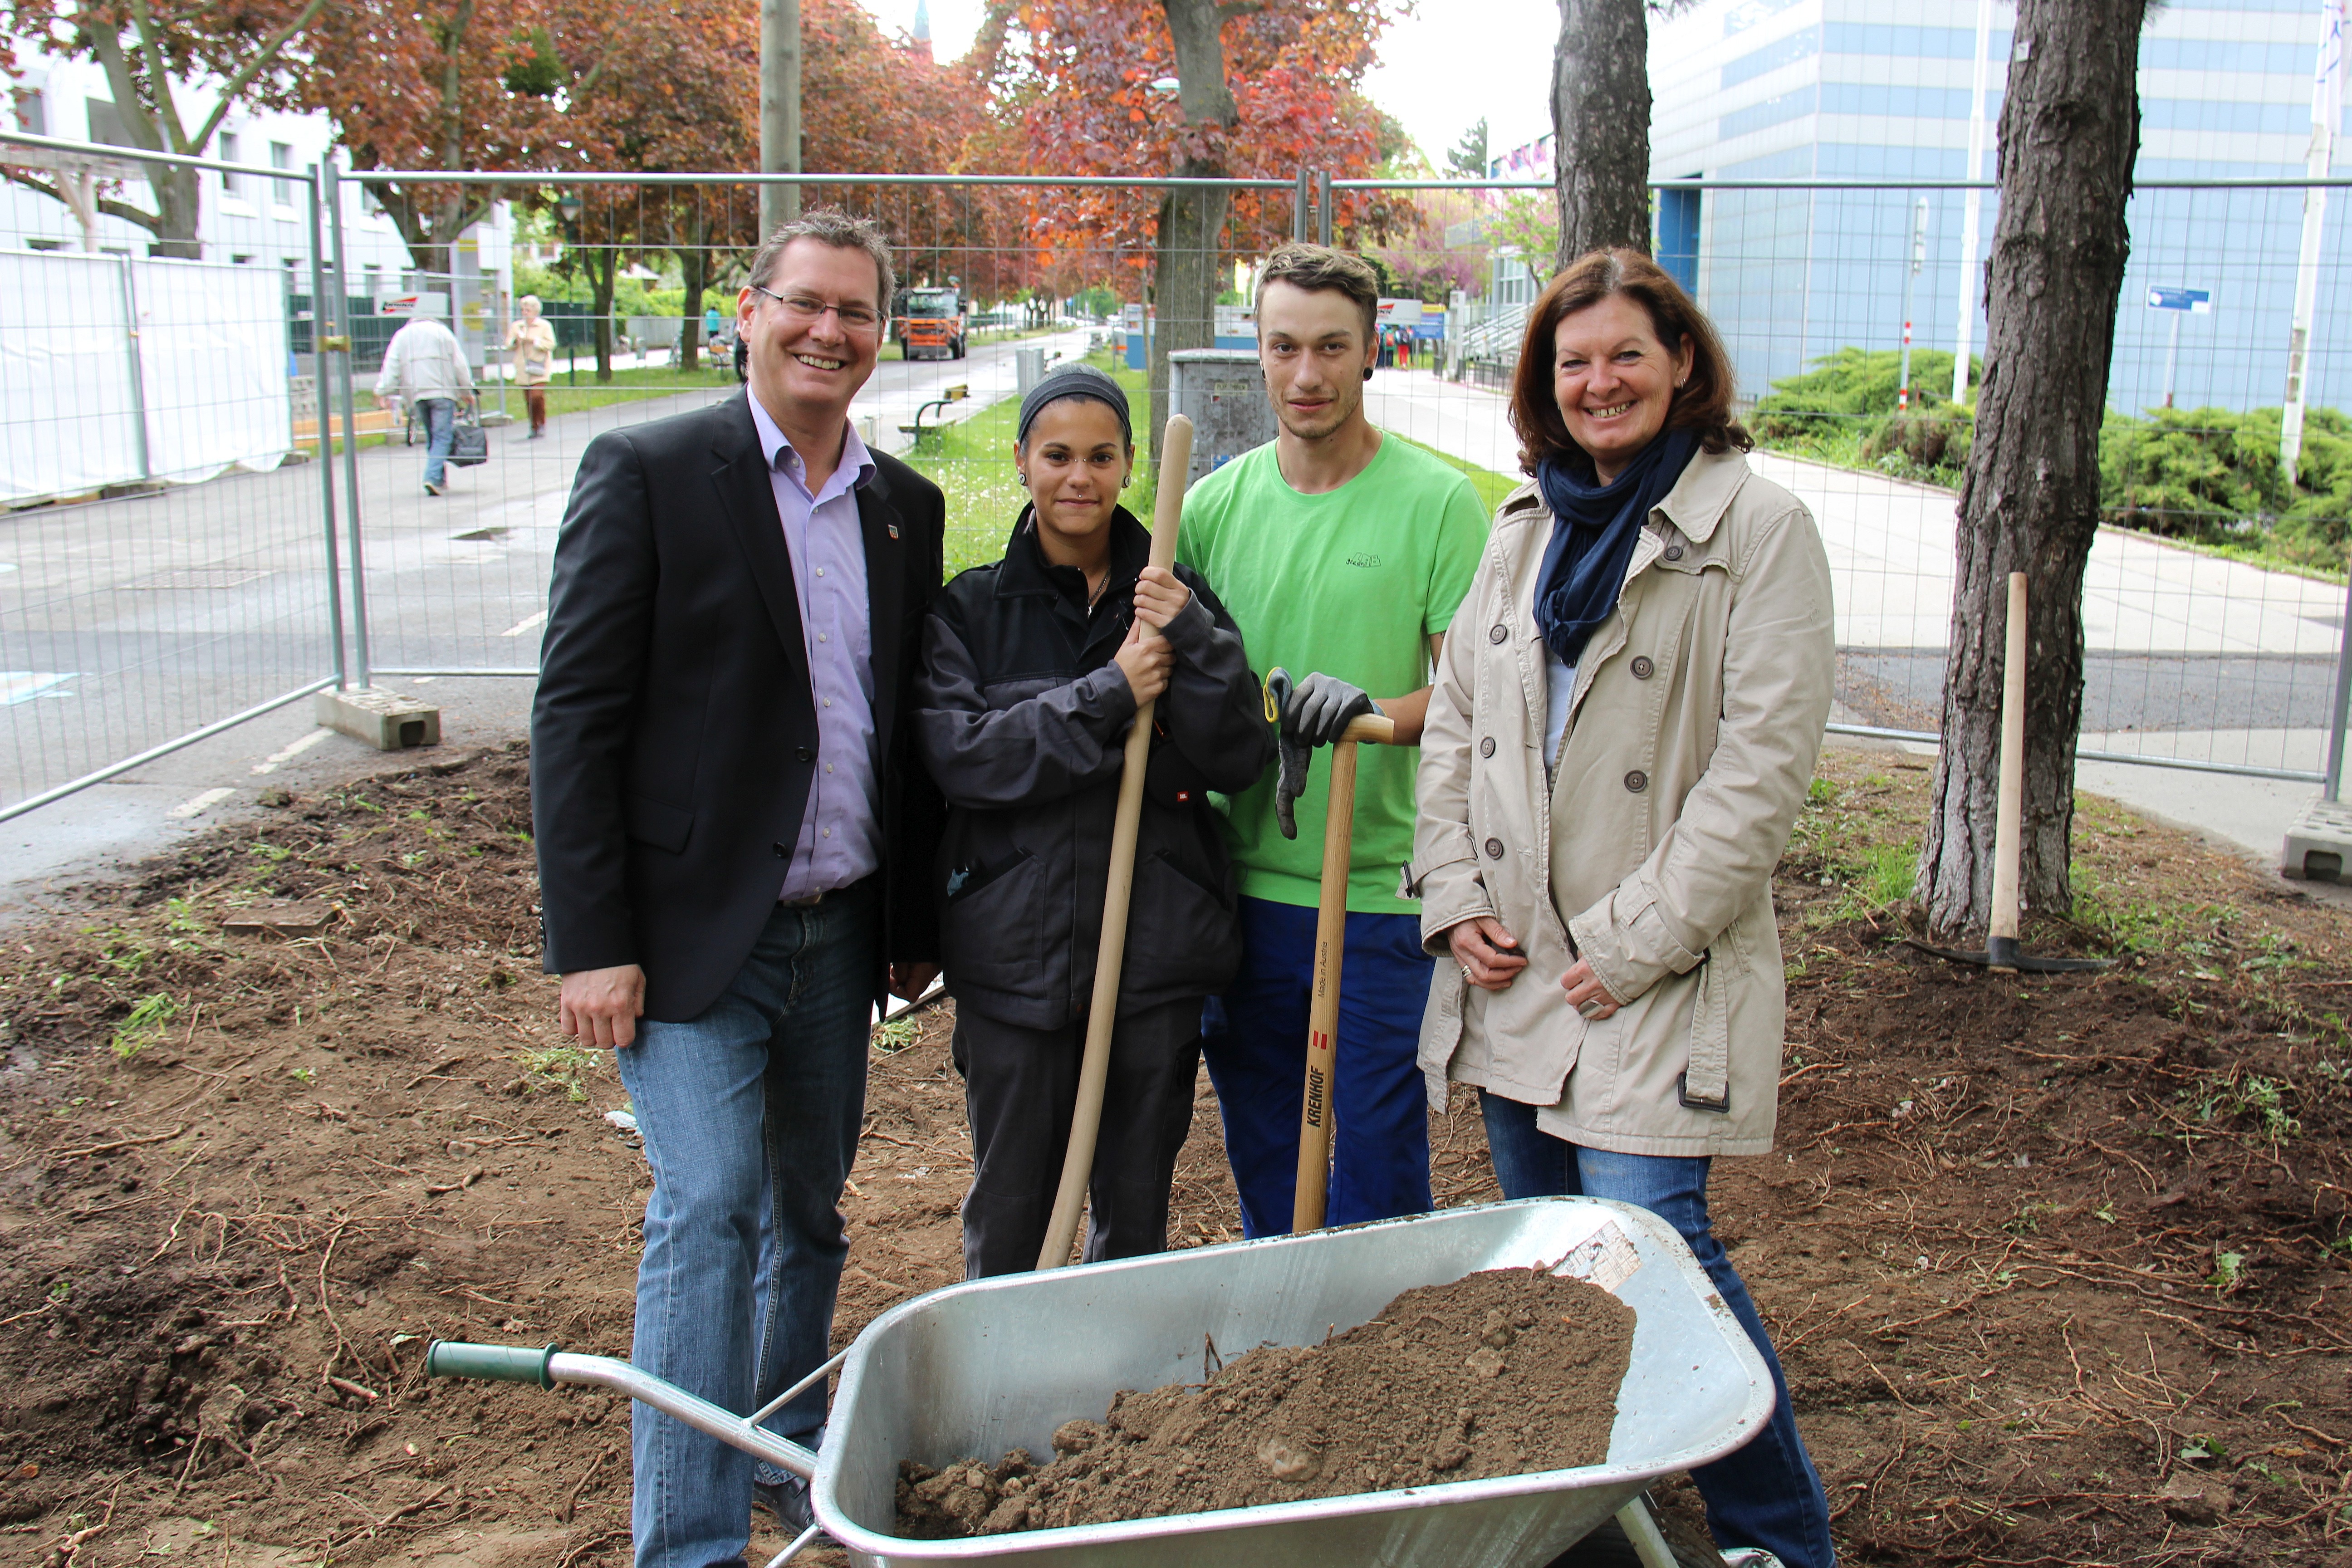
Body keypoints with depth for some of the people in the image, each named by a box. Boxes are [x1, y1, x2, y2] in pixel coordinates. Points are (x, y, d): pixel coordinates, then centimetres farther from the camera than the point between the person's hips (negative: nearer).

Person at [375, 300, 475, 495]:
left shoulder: (402, 335, 12)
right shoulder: (442, 332, 4)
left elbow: (391, 365, 6)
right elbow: (459, 364, 3)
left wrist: (384, 390, 6)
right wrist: (467, 391, 10)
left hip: (417, 394, 4)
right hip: (442, 392, -4)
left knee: (431, 437, 14)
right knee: (442, 437, -7)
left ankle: (440, 481, 13)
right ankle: (433, 477, -22)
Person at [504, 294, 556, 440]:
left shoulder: (545, 325, 3)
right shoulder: (516, 326, 14)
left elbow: (550, 344, -7)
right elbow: (509, 344, 12)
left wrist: (534, 340, -14)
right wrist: (516, 339, -8)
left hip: (539, 368, -4)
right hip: (523, 370, 4)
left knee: (537, 395, -20)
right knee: (528, 400, 2)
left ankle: (542, 423, -2)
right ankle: (534, 427, 10)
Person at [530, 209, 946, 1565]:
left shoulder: (907, 506, 9)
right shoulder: (647, 473, -7)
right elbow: (577, 716, -10)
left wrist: (918, 921, 14)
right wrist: (592, 942, -14)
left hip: (840, 933, 5)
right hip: (694, 929, -5)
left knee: (810, 1213, 16)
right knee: (707, 1213, -9)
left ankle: (792, 1457, 35)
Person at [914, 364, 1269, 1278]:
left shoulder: (1177, 599, 5)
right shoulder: (970, 608, 3)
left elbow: (1240, 762, -2)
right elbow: (957, 755, -11)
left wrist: (1195, 643, -16)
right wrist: (1106, 696, -17)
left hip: (1157, 951, 1)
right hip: (1015, 953, -1)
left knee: (1138, 1213, 13)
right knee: (1008, 1212, 9)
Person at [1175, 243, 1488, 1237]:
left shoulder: (1436, 501, -5)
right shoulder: (1214, 504, 5)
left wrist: (1376, 709, -25)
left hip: (1384, 893, -3)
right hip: (1243, 885, 4)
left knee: (1377, 1178, 5)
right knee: (1260, 1169, 18)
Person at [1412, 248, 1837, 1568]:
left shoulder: (1760, 528, -7)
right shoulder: (1525, 527, 13)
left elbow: (1764, 766, -13)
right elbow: (1455, 719, 14)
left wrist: (1637, 941, -14)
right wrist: (1455, 898, 3)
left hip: (1654, 975, -6)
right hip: (1511, 964, 6)